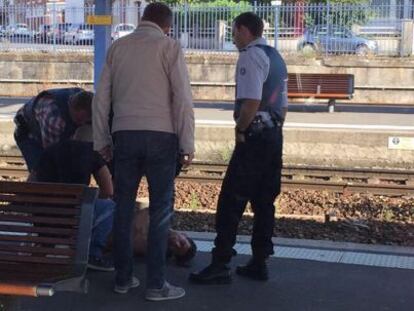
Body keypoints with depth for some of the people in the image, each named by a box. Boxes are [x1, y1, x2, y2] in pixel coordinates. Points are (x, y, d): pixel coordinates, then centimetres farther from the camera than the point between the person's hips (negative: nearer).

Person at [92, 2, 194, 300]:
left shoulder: (117, 47, 12)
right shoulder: (169, 46, 0)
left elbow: (101, 98, 11)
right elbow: (183, 98, -7)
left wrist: (102, 140, 16)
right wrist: (188, 143, -4)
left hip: (124, 134, 4)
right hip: (161, 134, -4)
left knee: (123, 207, 9)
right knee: (160, 209, 1)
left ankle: (123, 278, 15)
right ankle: (156, 284, 1)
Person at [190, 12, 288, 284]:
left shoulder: (251, 56, -10)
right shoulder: (276, 58, 19)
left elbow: (251, 101, -22)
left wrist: (240, 130, -10)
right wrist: (273, 130, 20)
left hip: (255, 136, -9)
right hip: (275, 135, 10)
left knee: (231, 201, -7)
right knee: (264, 201, 12)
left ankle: (220, 266, -6)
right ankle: (259, 263, 17)